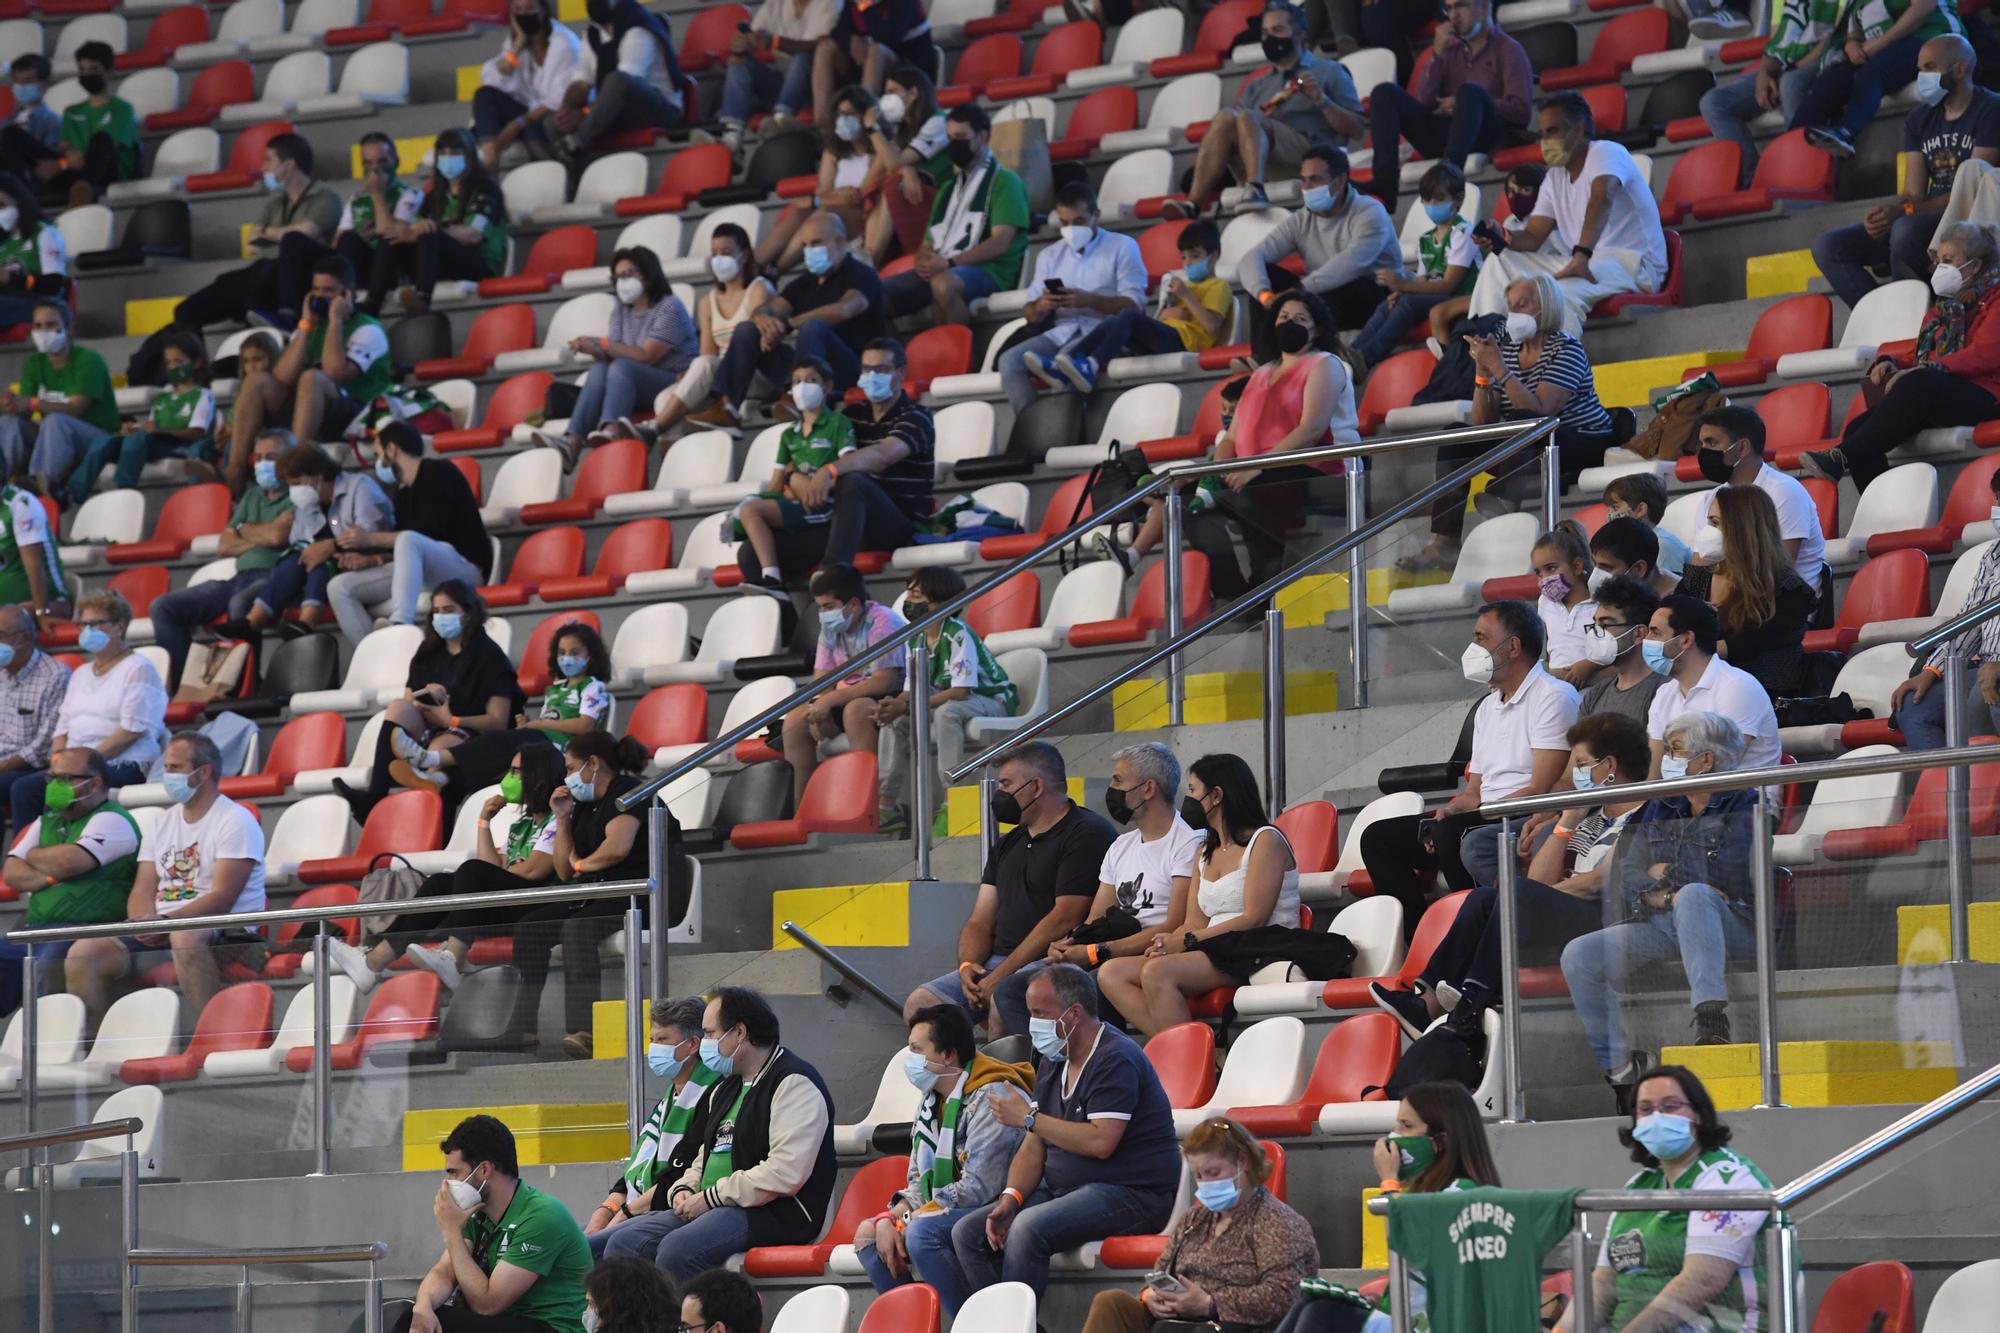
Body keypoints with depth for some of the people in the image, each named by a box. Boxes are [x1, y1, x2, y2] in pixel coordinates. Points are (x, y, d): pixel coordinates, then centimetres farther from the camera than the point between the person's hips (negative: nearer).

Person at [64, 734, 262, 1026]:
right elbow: (143, 891, 15)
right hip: (161, 930, 7)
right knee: (83, 952, -14)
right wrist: (144, 922, -9)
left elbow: (222, 899, -13)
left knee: (185, 936, -42)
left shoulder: (235, 821, -3)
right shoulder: (164, 823, 20)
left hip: (223, 931, -7)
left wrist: (166, 921, -24)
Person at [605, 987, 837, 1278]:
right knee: (623, 1242, -7)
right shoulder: (726, 1089, 23)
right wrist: (684, 1189, 9)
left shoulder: (795, 1084, -9)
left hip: (775, 1216, -10)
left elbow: (785, 1174, -20)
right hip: (712, 1210, 10)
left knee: (677, 1249, -33)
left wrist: (710, 1198, -15)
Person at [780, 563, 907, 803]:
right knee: (796, 719, -7)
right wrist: (820, 708, -16)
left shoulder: (882, 623, -19)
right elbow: (823, 678, 7)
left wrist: (831, 699, -27)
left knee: (856, 709, -36)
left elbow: (885, 681, -27)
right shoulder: (831, 628, 5)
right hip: (849, 696, 8)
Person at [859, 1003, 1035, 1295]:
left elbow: (978, 1187, -23)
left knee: (921, 1232, -31)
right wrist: (888, 1219, -7)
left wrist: (906, 1219, -17)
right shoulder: (931, 1099, 13)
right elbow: (919, 1181, 14)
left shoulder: (992, 1097, -17)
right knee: (867, 1233, -2)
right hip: (948, 1210, 9)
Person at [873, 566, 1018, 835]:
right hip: (949, 701, 8)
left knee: (946, 711, -37)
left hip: (992, 701, -8)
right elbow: (913, 689, 3)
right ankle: (887, 806, -5)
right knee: (893, 721, -3)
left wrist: (906, 706, -30)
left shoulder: (957, 634, -24)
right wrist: (894, 705, -22)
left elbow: (960, 691, -30)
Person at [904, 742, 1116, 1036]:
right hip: (1000, 963, 8)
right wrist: (967, 965, -4)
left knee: (1004, 996, -37)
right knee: (921, 1003, -11)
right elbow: (980, 923, 20)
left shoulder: (1087, 833, -5)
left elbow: (1064, 919, -14)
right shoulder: (1009, 844, 23)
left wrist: (999, 977, -15)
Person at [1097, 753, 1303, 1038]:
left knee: (1157, 972, -31)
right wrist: (1168, 943, -8)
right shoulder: (1205, 852, 24)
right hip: (1216, 955, 9)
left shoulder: (1265, 841, -2)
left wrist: (1187, 941, -16)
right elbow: (1195, 924, 15)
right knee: (1111, 973, -11)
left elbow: (1253, 918, -12)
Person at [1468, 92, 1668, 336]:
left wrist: (1582, 255, -44)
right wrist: (1503, 239, -12)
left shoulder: (1606, 153, -9)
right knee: (1499, 262, -1)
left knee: (1563, 290, -38)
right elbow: (1533, 237, 13)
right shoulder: (1555, 177, 17)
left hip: (1633, 263, -9)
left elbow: (1602, 196, -30)